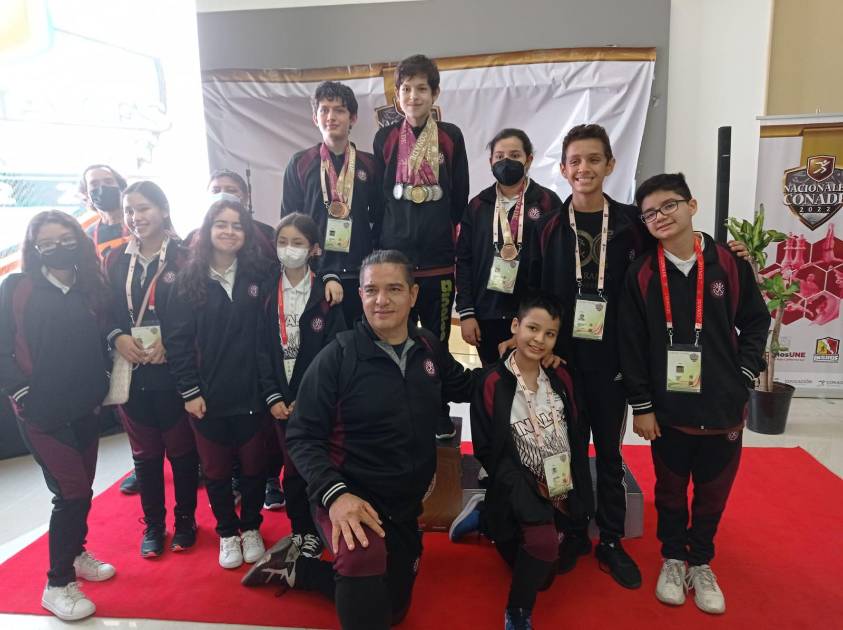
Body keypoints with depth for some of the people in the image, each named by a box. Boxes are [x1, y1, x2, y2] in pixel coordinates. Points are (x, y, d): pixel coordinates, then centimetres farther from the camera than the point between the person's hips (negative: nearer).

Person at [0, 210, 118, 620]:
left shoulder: (93, 288, 4)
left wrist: (100, 389, 5)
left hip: (85, 409, 4)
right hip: (41, 412, -4)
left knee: (81, 488, 15)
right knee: (72, 492, -5)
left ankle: (75, 553, 39)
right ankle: (57, 584, 12)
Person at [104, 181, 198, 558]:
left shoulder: (183, 256, -6)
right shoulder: (115, 260, 8)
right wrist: (117, 338, -10)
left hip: (173, 370, -3)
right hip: (131, 371, 4)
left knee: (181, 449, 10)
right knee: (145, 452, 14)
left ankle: (185, 520, 28)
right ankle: (153, 525, 29)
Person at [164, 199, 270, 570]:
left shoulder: (258, 275, -2)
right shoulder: (189, 279, -3)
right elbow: (176, 339, -4)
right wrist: (189, 391, -8)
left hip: (250, 392, 0)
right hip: (207, 395, 0)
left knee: (253, 464, 13)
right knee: (216, 469, 14)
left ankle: (251, 528, 35)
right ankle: (227, 533, 35)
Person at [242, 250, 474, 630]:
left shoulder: (429, 348, -2)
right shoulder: (337, 357, -16)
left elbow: (464, 389, 16)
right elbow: (303, 437, -15)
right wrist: (335, 494, -30)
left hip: (405, 507, 6)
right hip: (347, 497, -6)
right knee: (364, 556, -39)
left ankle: (298, 568, 37)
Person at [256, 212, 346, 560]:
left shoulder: (326, 293, -4)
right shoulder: (265, 291, 1)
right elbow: (260, 347, -2)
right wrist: (273, 396, -10)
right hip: (280, 396, 1)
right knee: (292, 464, 7)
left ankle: (315, 530, 24)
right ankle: (299, 528, 26)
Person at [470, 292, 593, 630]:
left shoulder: (560, 377, 2)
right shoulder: (491, 382, -12)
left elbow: (578, 438, 7)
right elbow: (486, 450, -10)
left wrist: (574, 488, -4)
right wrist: (530, 486, -14)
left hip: (561, 486, 5)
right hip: (520, 487, -5)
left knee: (542, 573, 9)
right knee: (545, 543, -30)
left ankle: (492, 523, 32)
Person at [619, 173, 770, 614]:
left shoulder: (730, 264, -4)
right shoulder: (641, 274, -5)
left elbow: (755, 322, 6)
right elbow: (631, 344, -4)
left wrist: (743, 378, -3)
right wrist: (641, 405, -5)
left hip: (723, 408, 1)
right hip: (667, 409, 0)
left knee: (714, 490, 15)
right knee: (670, 488, 15)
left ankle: (701, 563, 37)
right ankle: (673, 559, 36)